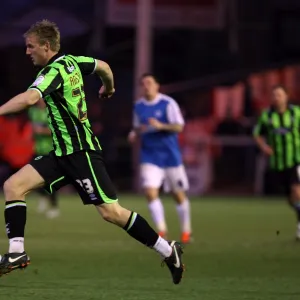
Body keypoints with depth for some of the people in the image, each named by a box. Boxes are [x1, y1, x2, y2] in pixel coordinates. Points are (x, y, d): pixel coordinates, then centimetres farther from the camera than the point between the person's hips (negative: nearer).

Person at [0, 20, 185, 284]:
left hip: (80, 153, -9)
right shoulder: (70, 61, 7)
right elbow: (104, 67, 24)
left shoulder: (54, 71, -19)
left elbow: (29, 98, -38)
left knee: (111, 212, -6)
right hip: (62, 153, 9)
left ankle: (168, 251, 6)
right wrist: (109, 88, 43)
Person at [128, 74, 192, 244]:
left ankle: (186, 230, 24)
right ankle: (162, 230, -9)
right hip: (150, 157, 3)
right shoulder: (138, 106, 5)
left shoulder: (168, 103, -9)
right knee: (150, 191, -15)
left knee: (178, 194, 6)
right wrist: (135, 134, -4)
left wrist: (161, 126, -30)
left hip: (170, 155, -3)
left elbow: (179, 127, -14)